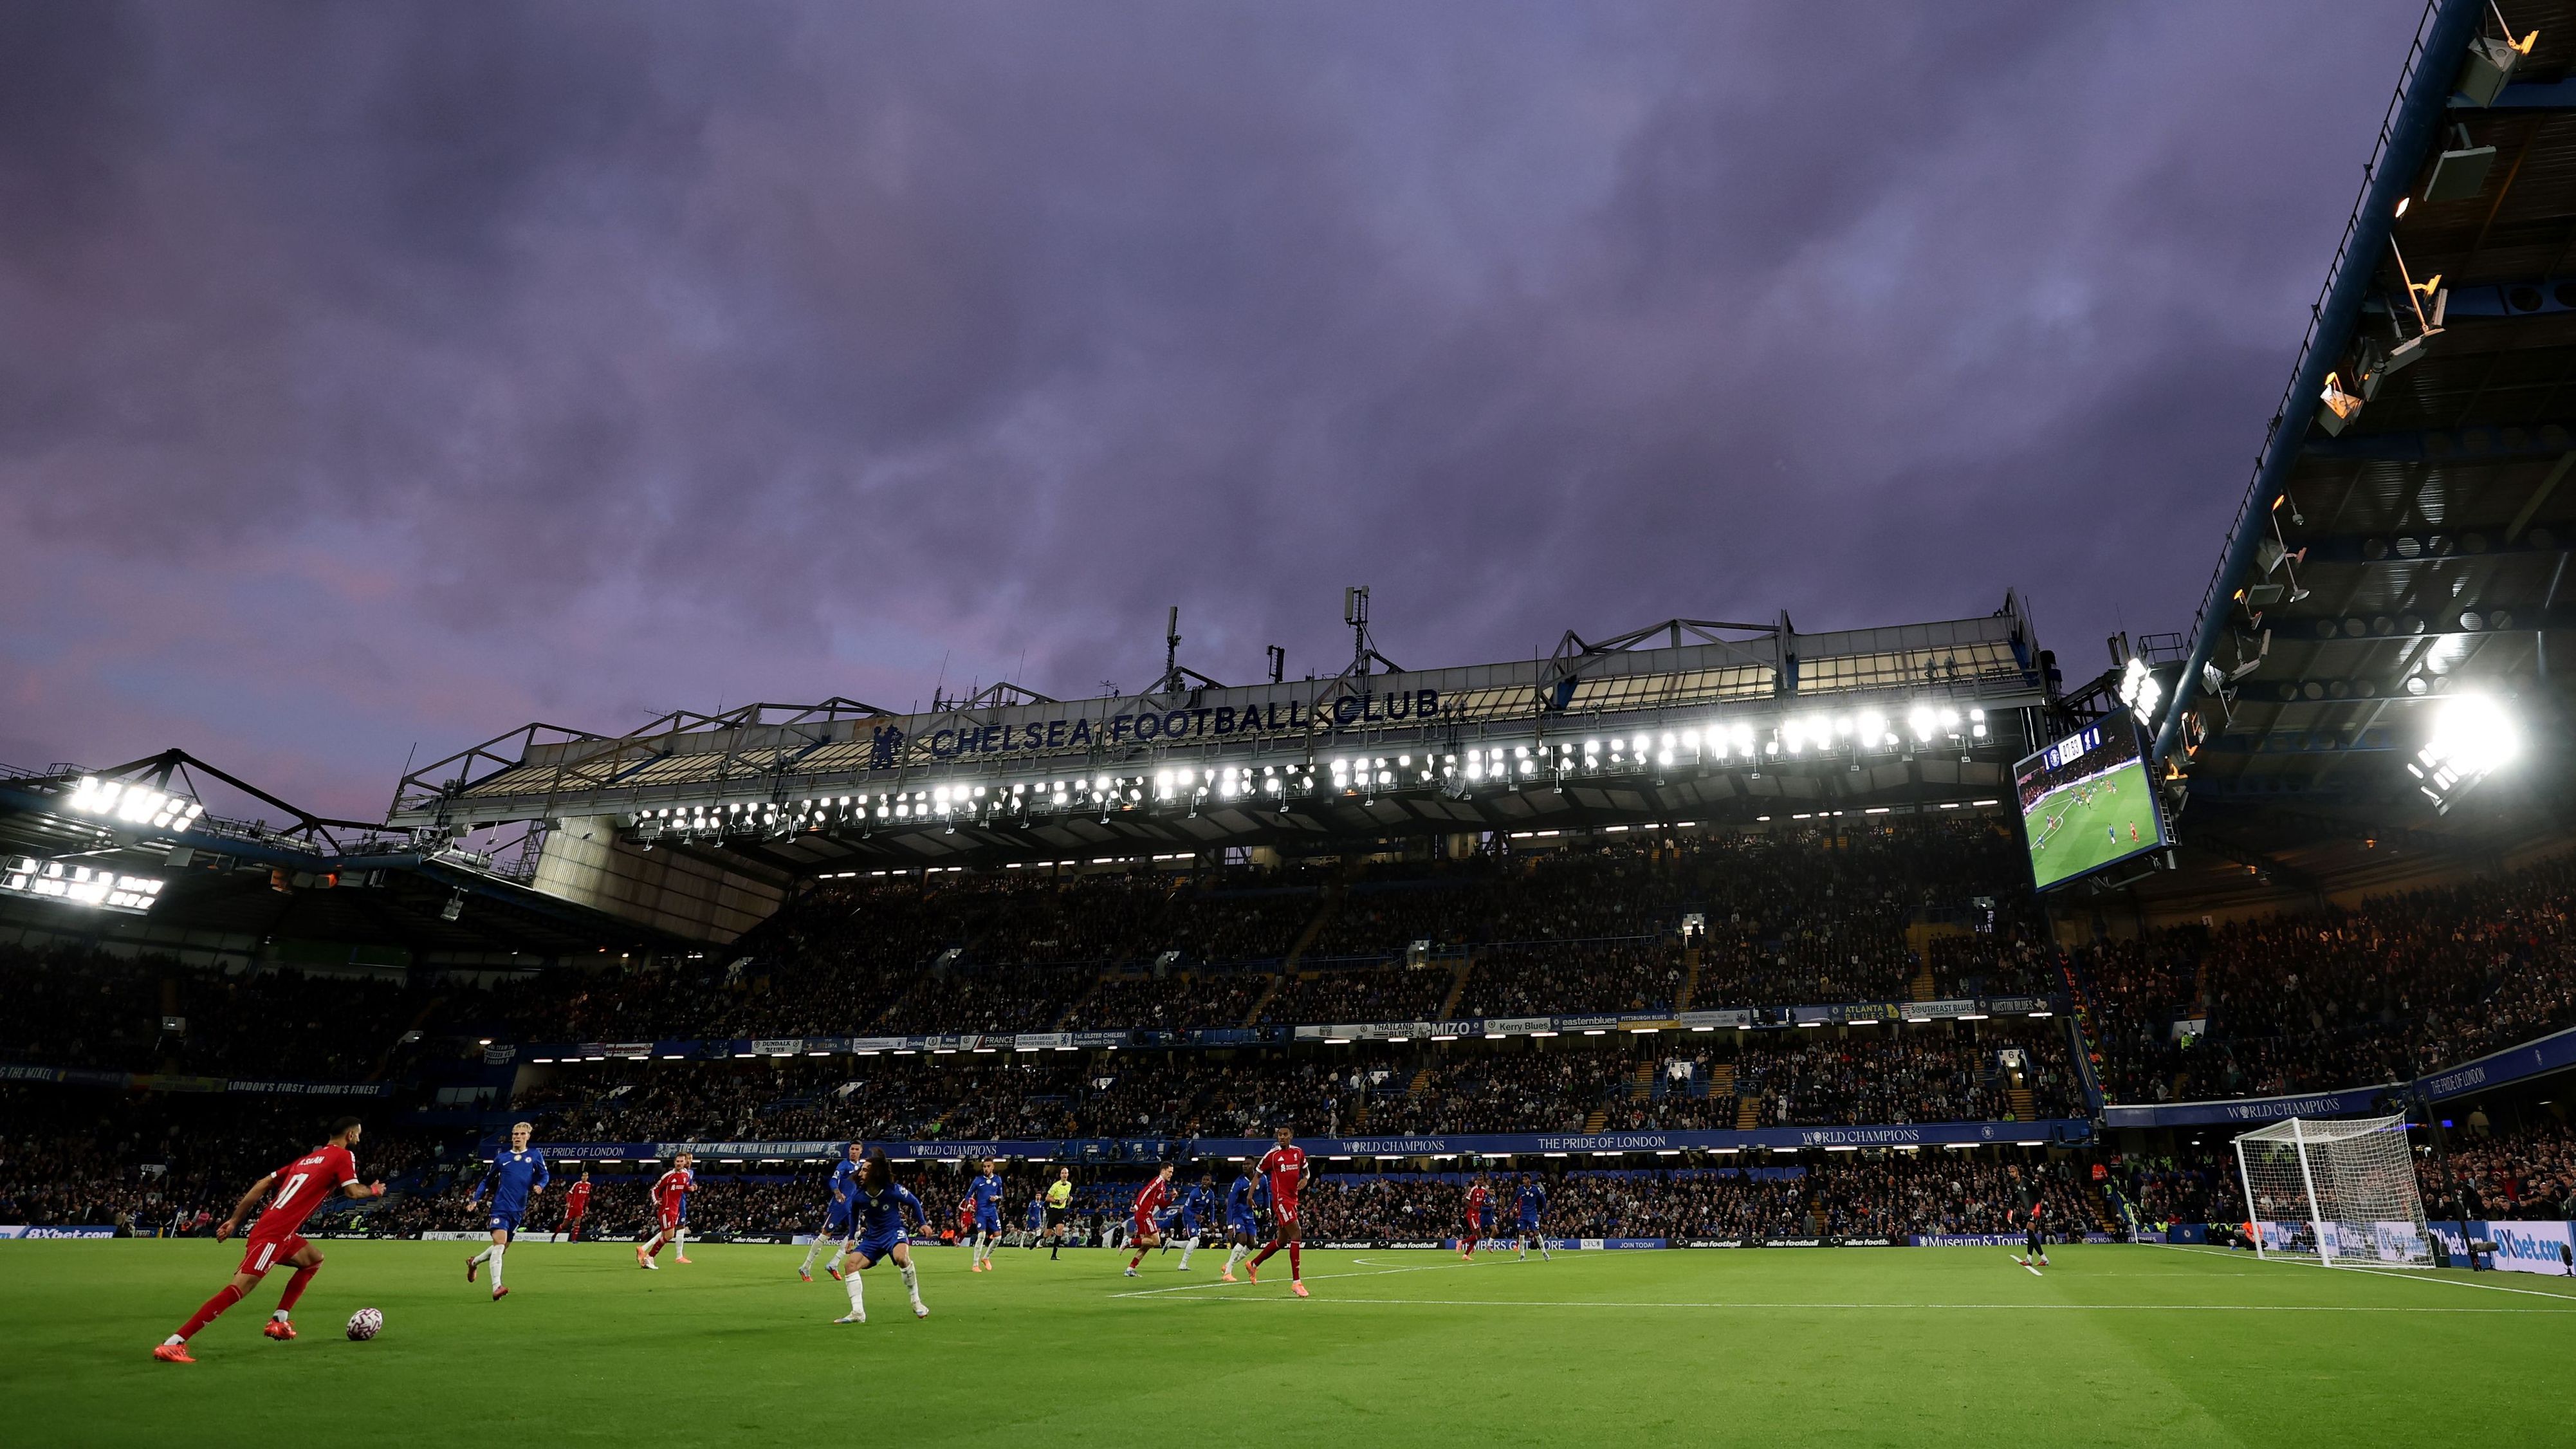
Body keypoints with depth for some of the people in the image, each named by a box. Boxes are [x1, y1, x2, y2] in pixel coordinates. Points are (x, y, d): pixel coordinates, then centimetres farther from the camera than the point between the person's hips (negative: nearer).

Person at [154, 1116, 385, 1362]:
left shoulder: (308, 1158, 21)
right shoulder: (343, 1156, -4)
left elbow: (263, 1184, 18)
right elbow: (353, 1192, -14)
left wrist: (234, 1220, 18)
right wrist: (374, 1191, 7)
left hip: (279, 1232, 10)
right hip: (274, 1233, -10)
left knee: (314, 1260, 24)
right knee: (238, 1288, -14)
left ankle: (278, 1321, 18)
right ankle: (173, 1343, -18)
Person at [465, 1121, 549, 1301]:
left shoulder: (535, 1156, 6)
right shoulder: (501, 1157, 6)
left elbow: (545, 1175, 6)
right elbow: (487, 1180, 17)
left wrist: (540, 1185, -16)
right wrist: (475, 1198, 8)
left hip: (518, 1211, 3)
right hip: (501, 1207, -3)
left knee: (503, 1248, 12)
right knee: (499, 1244, -20)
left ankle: (474, 1262, 42)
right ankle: (496, 1288, -24)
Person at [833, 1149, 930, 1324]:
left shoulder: (894, 1190, -22)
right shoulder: (857, 1194, -12)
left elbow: (914, 1202, -2)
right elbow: (854, 1214, 12)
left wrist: (922, 1223, 1)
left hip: (894, 1231, -5)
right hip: (871, 1236, 5)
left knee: (901, 1257, -34)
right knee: (850, 1263, -15)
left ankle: (916, 1303, -17)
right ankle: (858, 1313, -7)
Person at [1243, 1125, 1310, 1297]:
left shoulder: (1299, 1152, 8)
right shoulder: (1272, 1155, -6)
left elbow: (1306, 1170, 22)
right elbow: (1259, 1174, 4)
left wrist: (1305, 1179, 0)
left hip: (1292, 1200, 7)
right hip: (1280, 1199, -7)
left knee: (1282, 1240, 15)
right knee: (1297, 1234, -17)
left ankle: (1253, 1265, 34)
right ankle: (1296, 1282, -14)